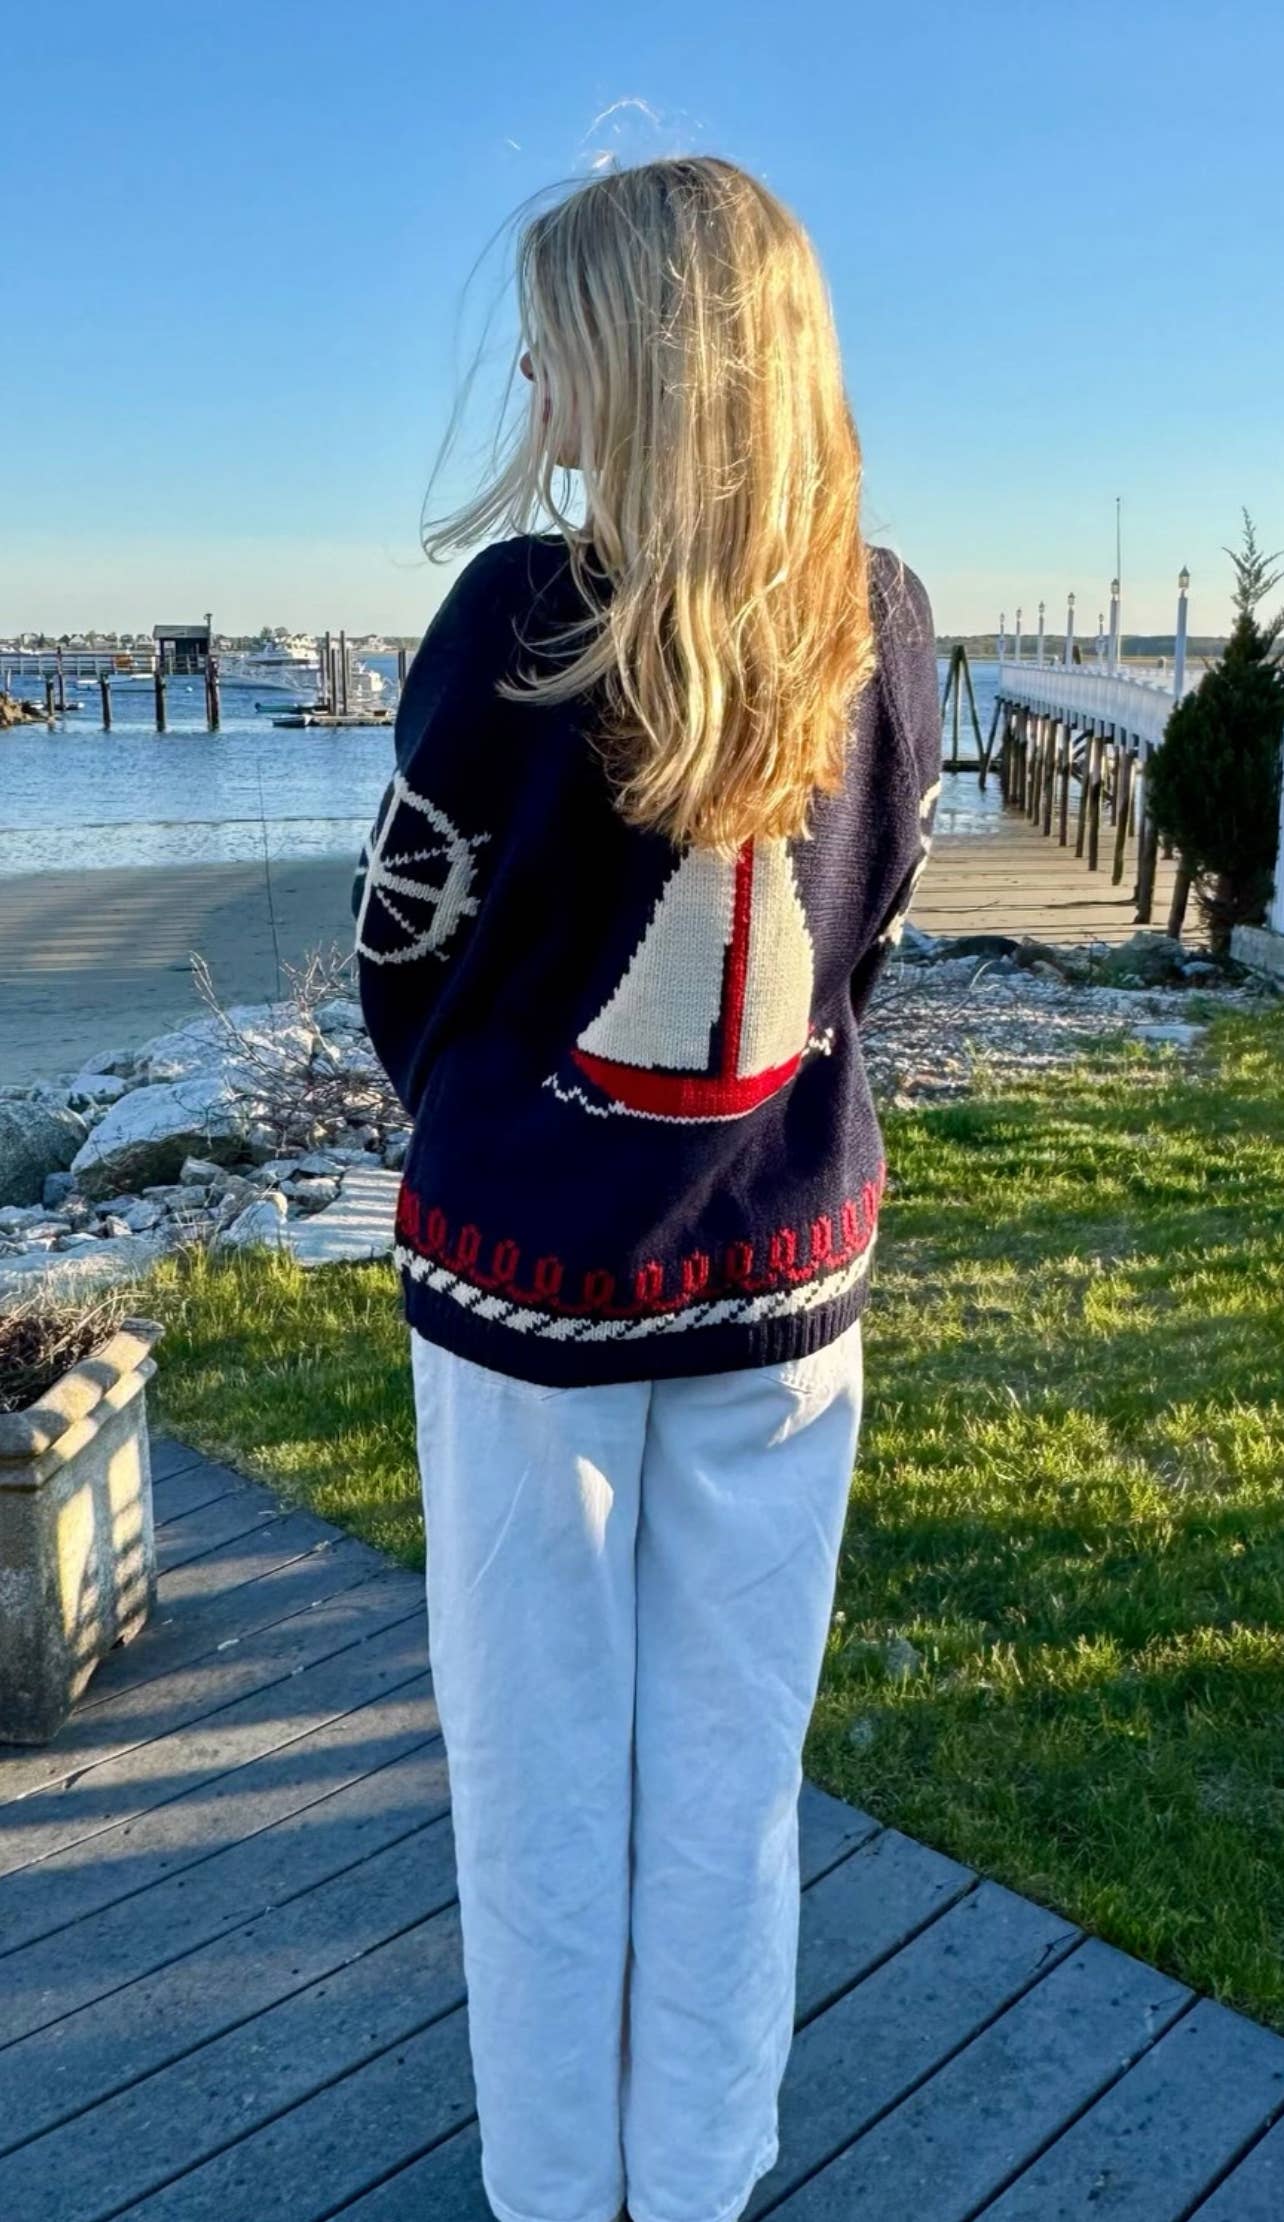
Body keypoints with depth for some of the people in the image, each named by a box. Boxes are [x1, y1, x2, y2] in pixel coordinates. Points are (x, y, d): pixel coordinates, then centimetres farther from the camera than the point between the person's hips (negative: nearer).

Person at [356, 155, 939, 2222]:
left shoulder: (525, 611, -16)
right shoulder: (885, 620, -3)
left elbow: (404, 944, -5)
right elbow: (866, 930, 6)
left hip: (529, 1269, -3)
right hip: (782, 1273, 4)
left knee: (542, 1767, 14)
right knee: (731, 1766, 16)